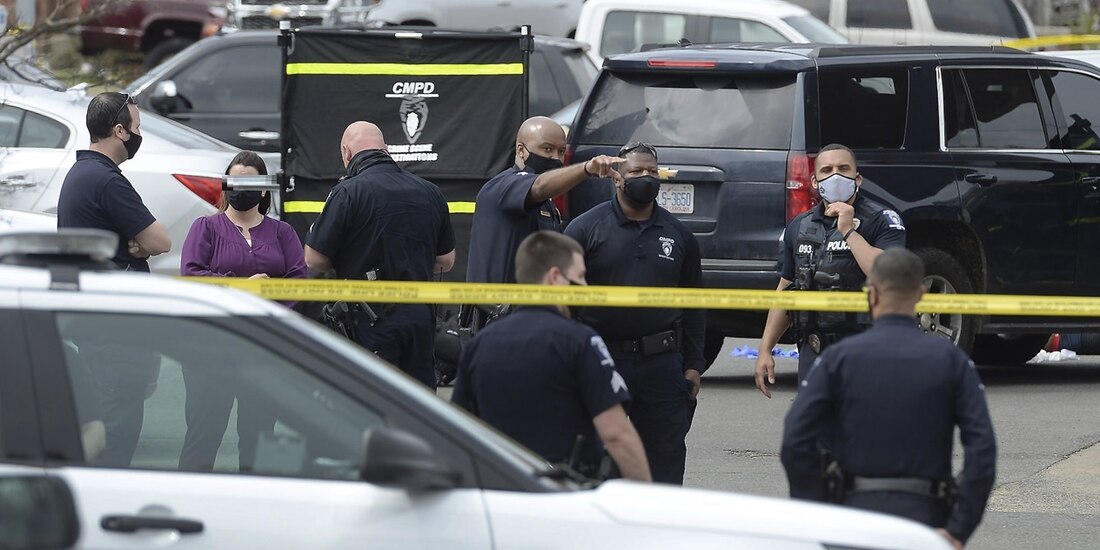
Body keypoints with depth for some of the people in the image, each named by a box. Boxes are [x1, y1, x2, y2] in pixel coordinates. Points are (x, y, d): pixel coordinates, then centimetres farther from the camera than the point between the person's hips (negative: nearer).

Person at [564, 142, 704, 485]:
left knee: (665, 457, 4)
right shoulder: (587, 229, 1)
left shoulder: (678, 235, 12)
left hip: (662, 365, 3)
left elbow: (693, 306, 16)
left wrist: (693, 366, 8)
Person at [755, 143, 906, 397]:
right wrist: (765, 350, 15)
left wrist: (849, 231, -17)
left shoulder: (881, 221, -3)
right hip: (813, 351, 6)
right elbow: (784, 291, 20)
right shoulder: (800, 227, 14)